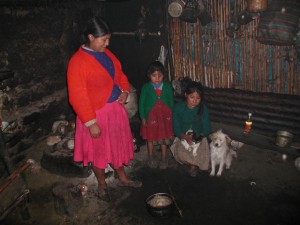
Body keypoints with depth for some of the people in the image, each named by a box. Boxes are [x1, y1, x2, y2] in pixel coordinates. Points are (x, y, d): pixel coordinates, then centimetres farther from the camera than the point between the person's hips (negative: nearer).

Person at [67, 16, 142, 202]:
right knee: (98, 150, 12)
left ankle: (123, 178, 41)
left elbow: (120, 74, 17)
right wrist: (91, 123, -22)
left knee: (118, 145, 20)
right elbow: (78, 97, -21)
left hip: (116, 109, 7)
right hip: (97, 114, -7)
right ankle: (102, 184, 35)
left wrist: (125, 91, -2)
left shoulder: (107, 53, 4)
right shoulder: (78, 61, -20)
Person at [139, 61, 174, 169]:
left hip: (165, 116, 1)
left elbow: (171, 101, 4)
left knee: (164, 138, 11)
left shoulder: (167, 86, -4)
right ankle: (151, 157, 33)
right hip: (150, 116, -1)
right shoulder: (146, 87, -9)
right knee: (150, 138, 13)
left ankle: (164, 158, 29)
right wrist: (143, 117, -6)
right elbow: (141, 103, -5)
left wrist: (171, 115, 3)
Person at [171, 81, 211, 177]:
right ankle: (193, 164, 9)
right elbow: (176, 128, -11)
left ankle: (194, 164, 13)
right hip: (183, 137, 0)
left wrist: (199, 136, -29)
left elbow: (207, 128, -7)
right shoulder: (178, 107, -10)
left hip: (199, 138, 0)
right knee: (181, 155, -28)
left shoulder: (203, 109, -8)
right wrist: (185, 136, -31)